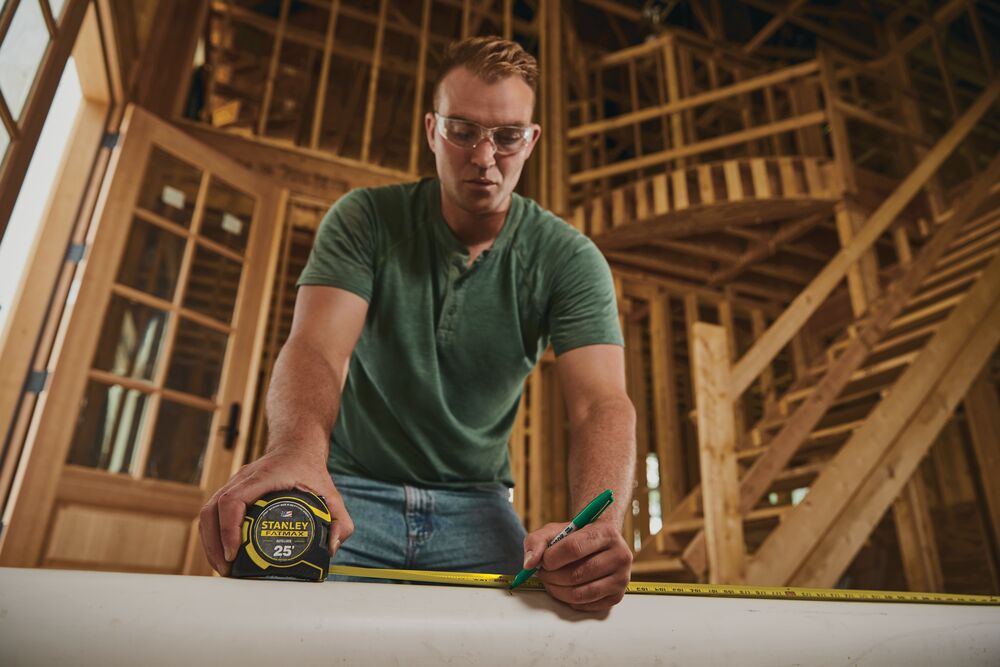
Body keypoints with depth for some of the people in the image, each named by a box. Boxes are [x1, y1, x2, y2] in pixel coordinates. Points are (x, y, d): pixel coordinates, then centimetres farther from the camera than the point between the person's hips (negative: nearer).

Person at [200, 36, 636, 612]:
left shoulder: (568, 259, -7)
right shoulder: (365, 220, -7)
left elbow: (601, 402, -20)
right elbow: (317, 348, -21)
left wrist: (597, 524, -41)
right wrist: (297, 450, -45)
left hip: (474, 501, 1)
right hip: (350, 490, 0)